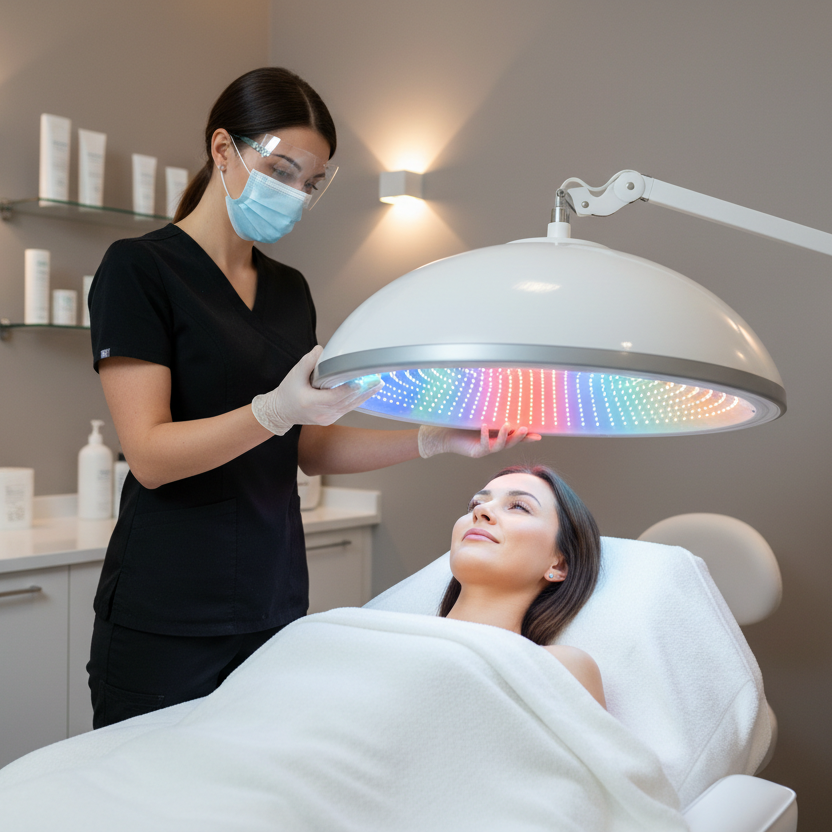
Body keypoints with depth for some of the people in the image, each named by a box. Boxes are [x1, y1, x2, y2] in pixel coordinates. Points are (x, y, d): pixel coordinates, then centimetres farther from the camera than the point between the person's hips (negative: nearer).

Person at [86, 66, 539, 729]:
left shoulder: (290, 290, 13)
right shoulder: (140, 269, -7)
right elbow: (150, 455, -15)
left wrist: (435, 440, 2)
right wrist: (275, 410, -29)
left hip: (276, 605, 6)